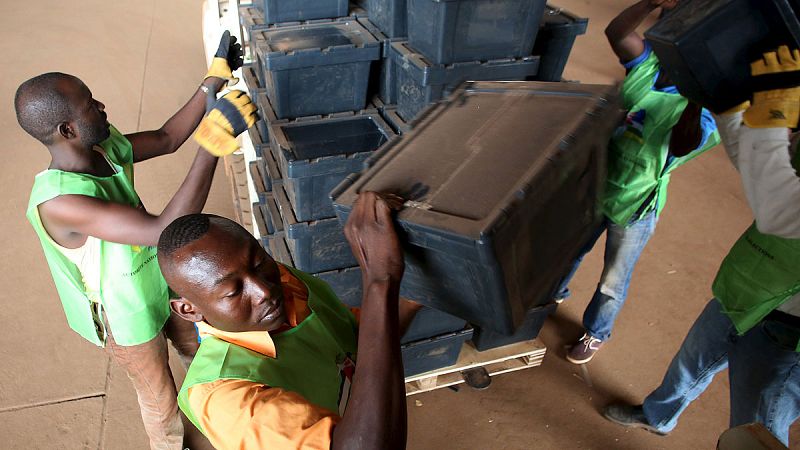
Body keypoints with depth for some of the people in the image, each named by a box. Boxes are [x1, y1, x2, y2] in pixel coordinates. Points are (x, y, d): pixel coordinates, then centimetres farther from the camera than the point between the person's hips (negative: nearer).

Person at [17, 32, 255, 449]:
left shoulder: (104, 145, -15)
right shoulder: (58, 202, -38)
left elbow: (167, 138, 0)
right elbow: (164, 230, -47)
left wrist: (213, 81, -9)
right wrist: (212, 145, -51)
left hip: (160, 282, 8)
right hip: (125, 316, -7)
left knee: (197, 349, 30)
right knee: (161, 399, 18)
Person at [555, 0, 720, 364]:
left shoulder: (703, 108, -21)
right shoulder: (650, 64, -8)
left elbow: (682, 145, -40)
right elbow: (616, 31, -17)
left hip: (634, 207, -4)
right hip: (595, 186, 5)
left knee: (613, 282, 15)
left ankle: (596, 333, 41)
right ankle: (554, 293, 54)